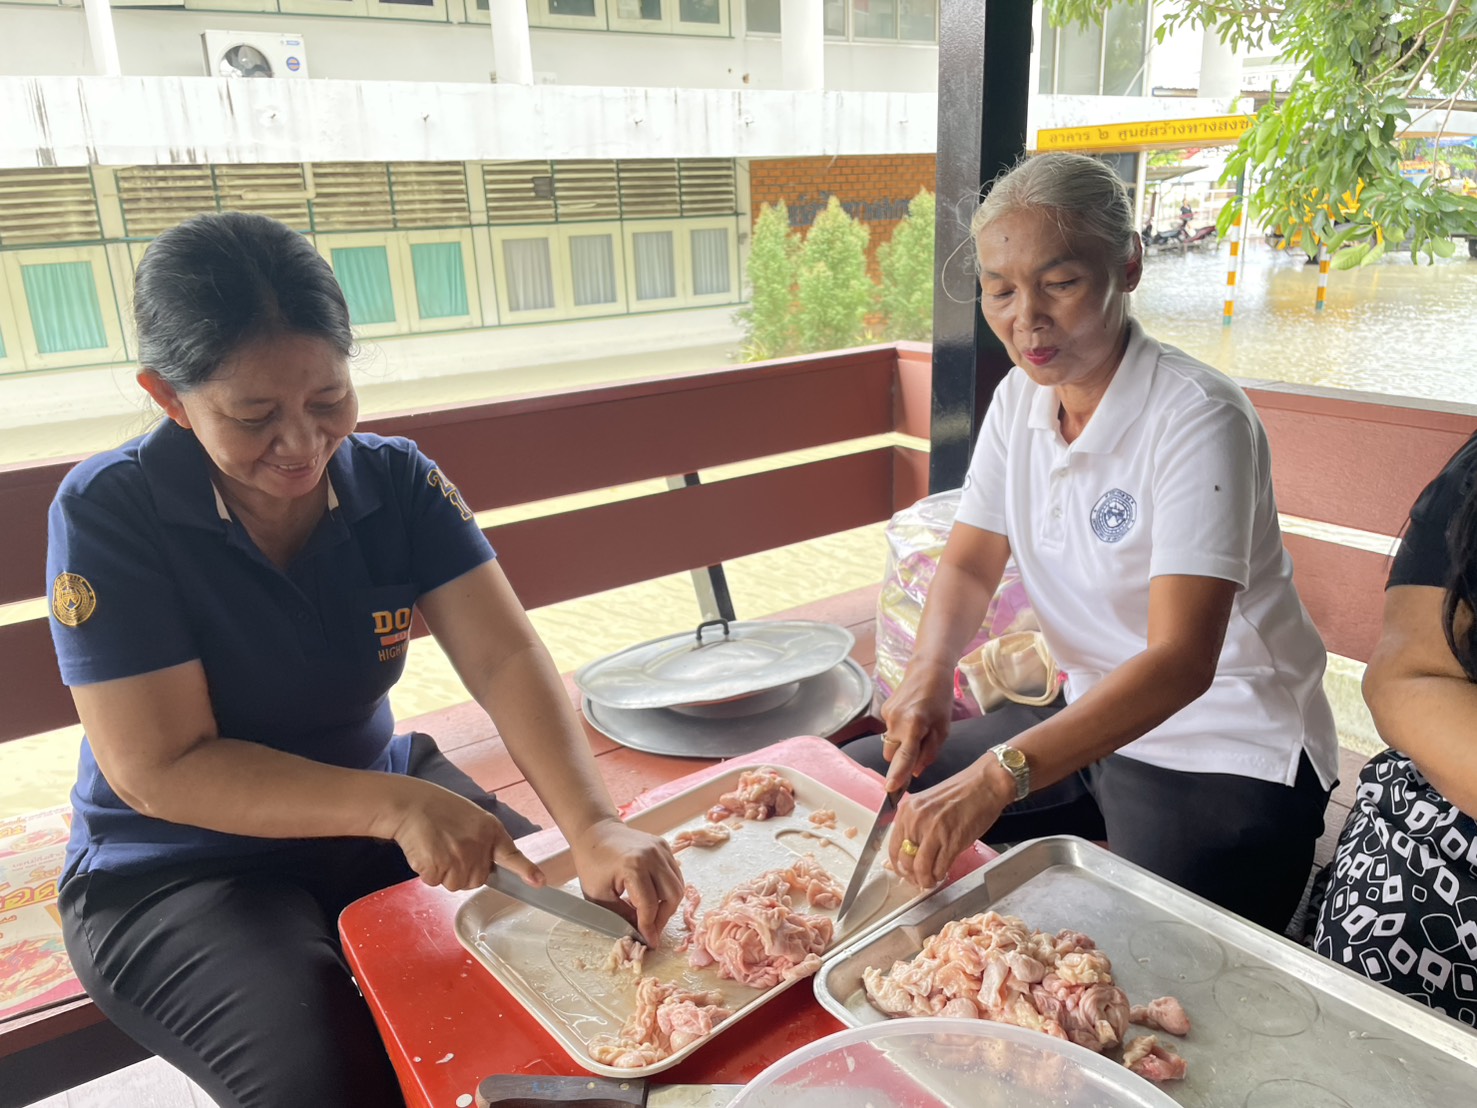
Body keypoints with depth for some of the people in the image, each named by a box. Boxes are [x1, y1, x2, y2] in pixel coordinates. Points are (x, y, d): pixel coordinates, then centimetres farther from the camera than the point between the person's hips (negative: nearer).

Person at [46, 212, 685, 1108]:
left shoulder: (397, 481, -9)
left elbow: (505, 658, -18)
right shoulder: (107, 515, -18)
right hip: (178, 870, -3)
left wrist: (595, 829, -34)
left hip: (378, 812, 4)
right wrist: (395, 807, -33)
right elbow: (162, 770, -21)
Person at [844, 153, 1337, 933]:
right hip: (1091, 718, 7)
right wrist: (929, 672, -20)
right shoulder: (1020, 398, -1)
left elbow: (1181, 661, -32)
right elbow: (970, 563, 2)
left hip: (1226, 757, -6)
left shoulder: (1197, 419, -23)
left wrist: (995, 779, -43)